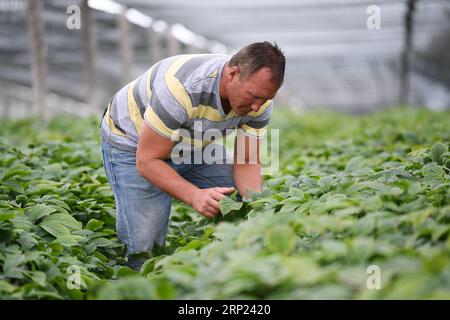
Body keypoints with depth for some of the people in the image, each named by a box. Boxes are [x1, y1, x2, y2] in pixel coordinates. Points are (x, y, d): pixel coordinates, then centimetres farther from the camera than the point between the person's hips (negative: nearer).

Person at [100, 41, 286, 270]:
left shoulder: (259, 96, -20)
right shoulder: (182, 88, -40)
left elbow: (246, 163, -14)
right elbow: (147, 160, -34)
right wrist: (195, 195, -47)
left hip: (195, 143, 6)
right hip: (133, 143, -6)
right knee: (144, 246, -16)